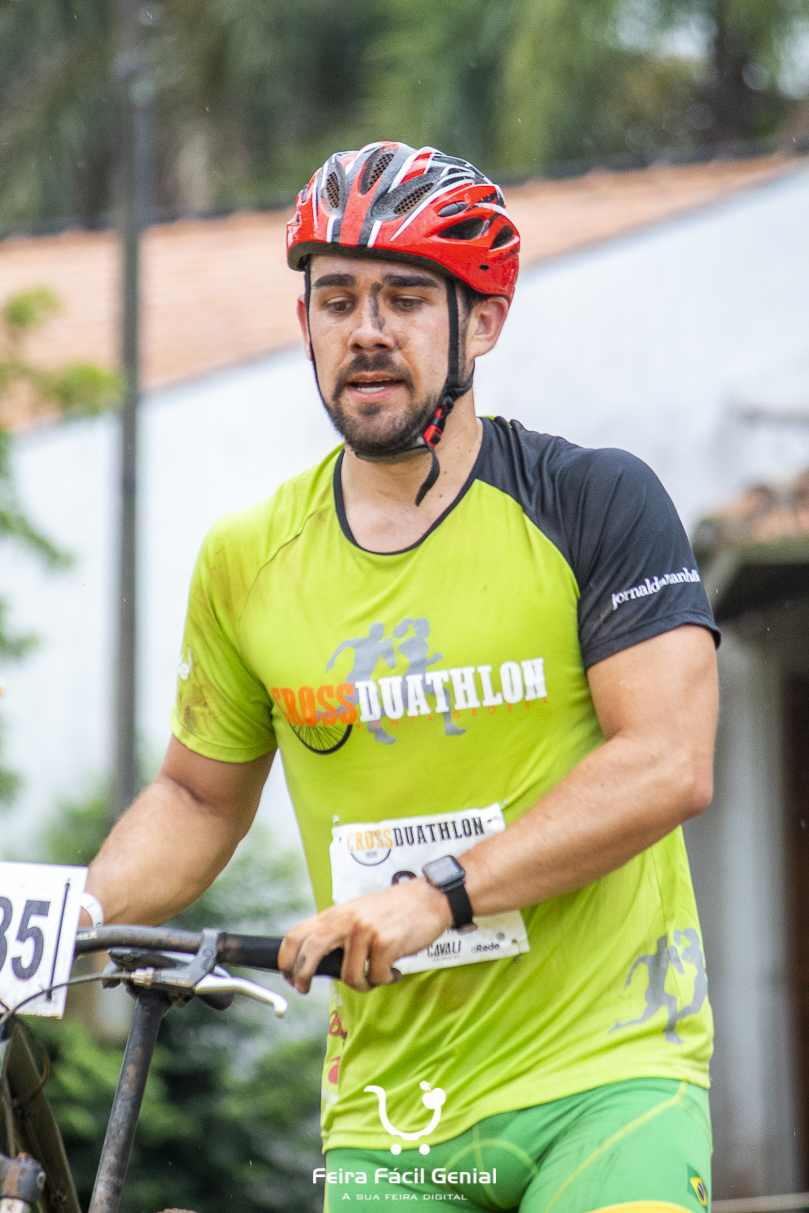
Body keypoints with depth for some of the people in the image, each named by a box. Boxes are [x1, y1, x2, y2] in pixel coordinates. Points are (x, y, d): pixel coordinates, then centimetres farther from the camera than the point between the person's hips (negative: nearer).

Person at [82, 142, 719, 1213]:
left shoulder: (596, 502, -4)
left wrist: (438, 893, -23)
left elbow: (668, 764, -14)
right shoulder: (248, 560, 7)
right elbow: (199, 796, 20)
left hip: (610, 1074, -3)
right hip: (391, 1111, 3)